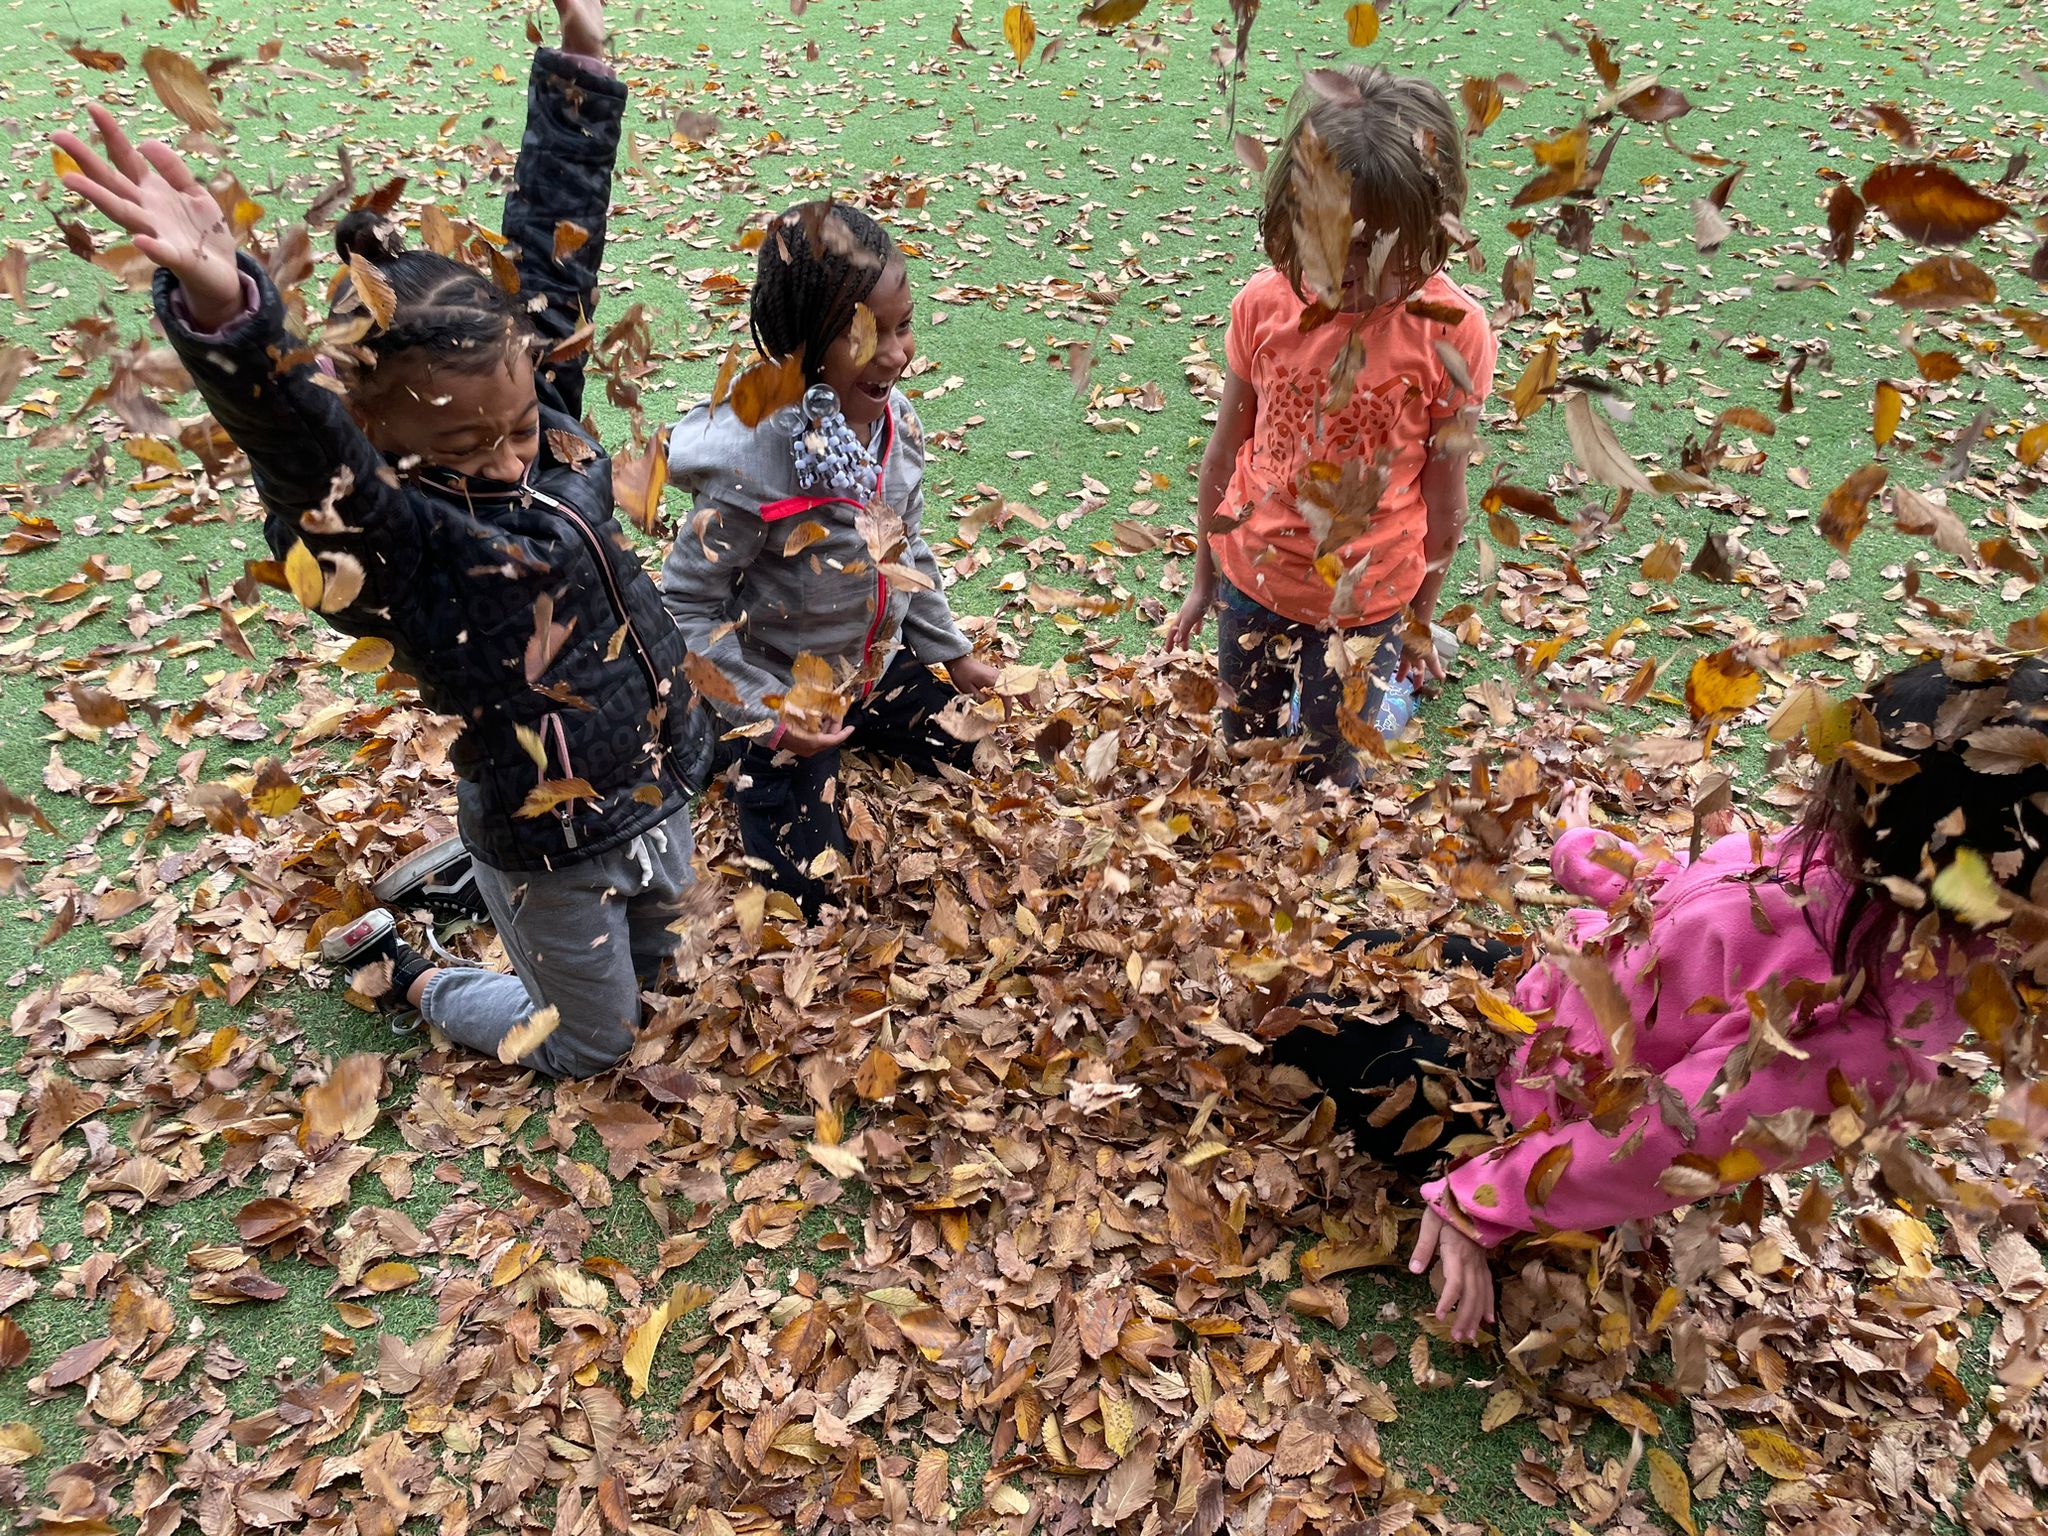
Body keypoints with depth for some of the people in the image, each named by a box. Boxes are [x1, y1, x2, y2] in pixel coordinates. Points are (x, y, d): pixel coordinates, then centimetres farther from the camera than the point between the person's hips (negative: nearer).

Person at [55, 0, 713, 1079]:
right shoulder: (385, 535, -27)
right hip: (553, 852, -6)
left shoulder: (541, 422, -10)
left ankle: (458, 881, 52)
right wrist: (215, 300, -67)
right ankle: (393, 969, 40)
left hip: (659, 797, 7)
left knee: (646, 960, 33)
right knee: (590, 1041, 19)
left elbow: (555, 241, -5)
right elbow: (292, 434, -48)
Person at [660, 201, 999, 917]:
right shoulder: (753, 463, -33)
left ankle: (856, 734, 32)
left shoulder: (894, 418, -12)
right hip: (788, 695, -6)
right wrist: (767, 716, -21)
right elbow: (684, 605, -23)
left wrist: (953, 653, 10)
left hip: (880, 665, 6)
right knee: (810, 890, 1)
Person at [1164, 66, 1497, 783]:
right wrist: (1203, 579, 7)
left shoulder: (1451, 333, -20)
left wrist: (1421, 617, 2)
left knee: (1327, 769, 15)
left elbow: (1443, 496, -9)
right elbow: (1225, 452, -2)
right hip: (1253, 580, 2)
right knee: (1244, 743, 21)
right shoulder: (1263, 304, -14)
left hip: (1366, 603, -2)